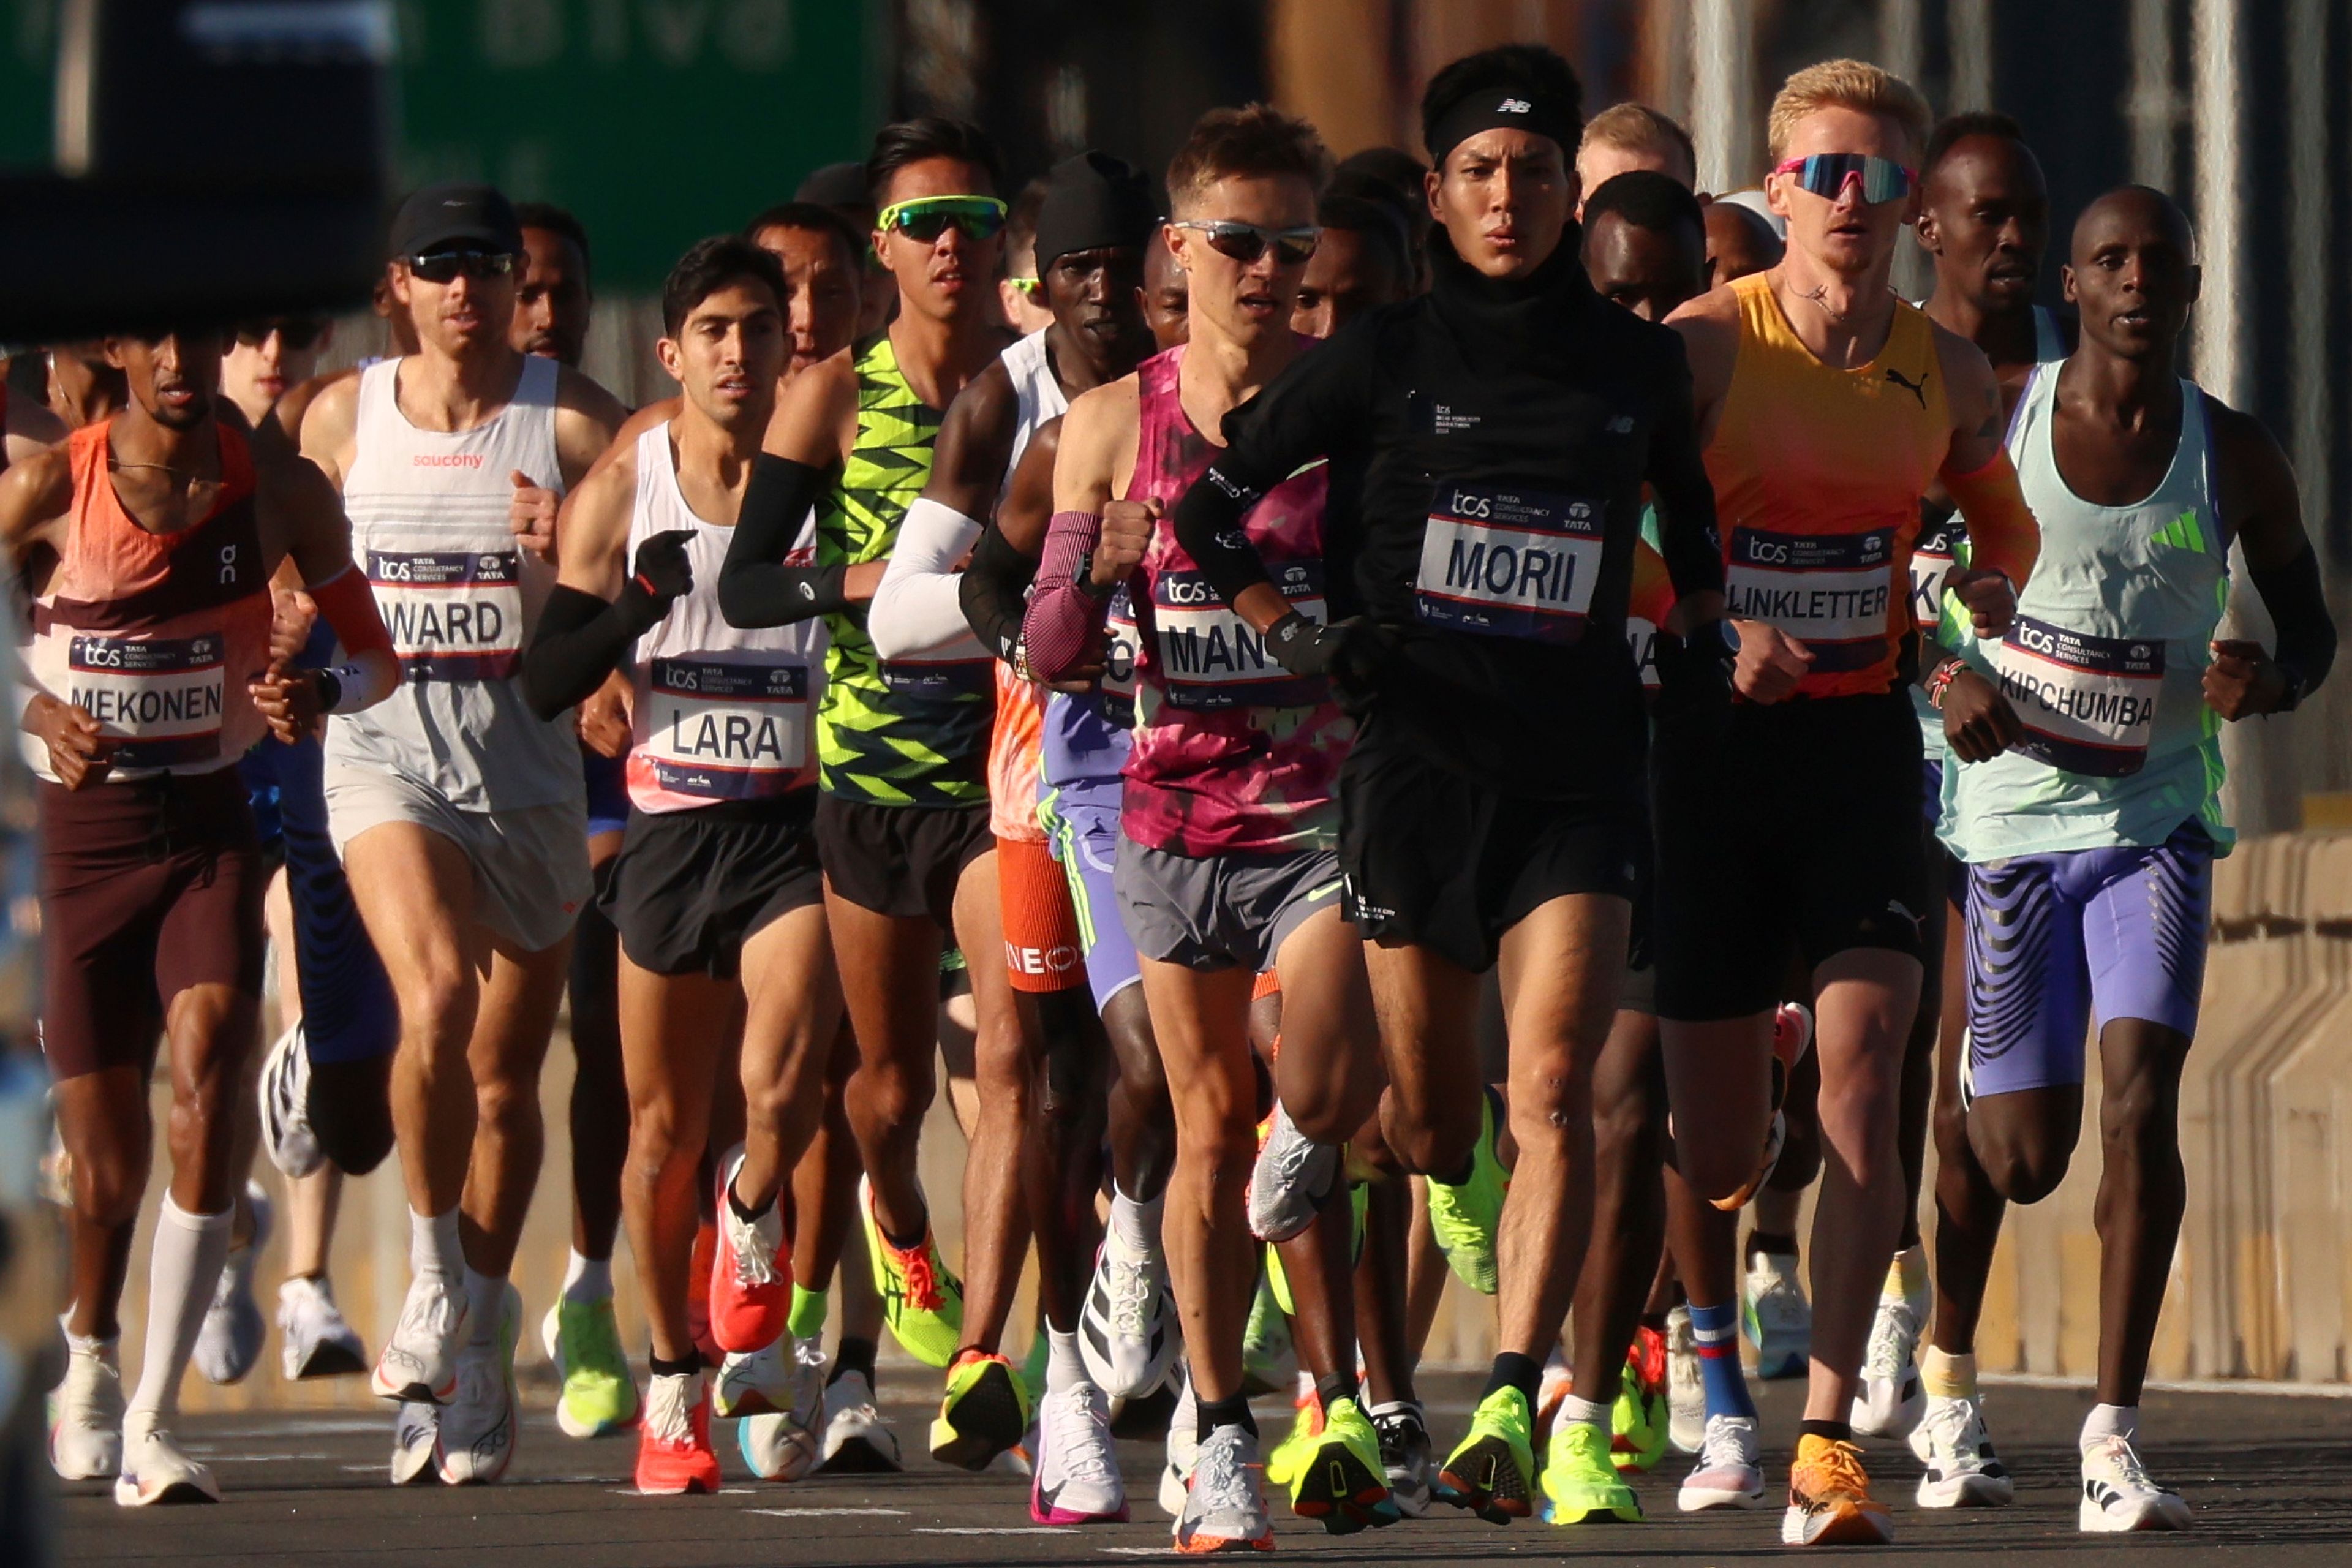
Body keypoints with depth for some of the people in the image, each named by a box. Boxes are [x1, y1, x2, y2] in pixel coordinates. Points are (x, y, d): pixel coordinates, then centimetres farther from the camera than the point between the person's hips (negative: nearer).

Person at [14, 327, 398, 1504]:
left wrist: (321, 692, -15)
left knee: (208, 1069, -24)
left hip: (209, 830, 0)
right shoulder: (49, 490, -5)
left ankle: (156, 1418, -24)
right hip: (80, 832, 0)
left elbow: (377, 656, 7)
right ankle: (89, 1353, 40)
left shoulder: (277, 494, -2)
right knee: (105, 1157, 5)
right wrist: (34, 710, -16)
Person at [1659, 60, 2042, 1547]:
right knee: (1717, 1162, 6)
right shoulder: (1704, 347, -9)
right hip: (1709, 742, -2)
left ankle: (1829, 1437, -16)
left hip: (1863, 741, 2)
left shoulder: (1945, 370, 3)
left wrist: (1989, 588, 2)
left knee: (1863, 1076, -17)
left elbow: (2005, 520, 23)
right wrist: (1713, 637, -27)